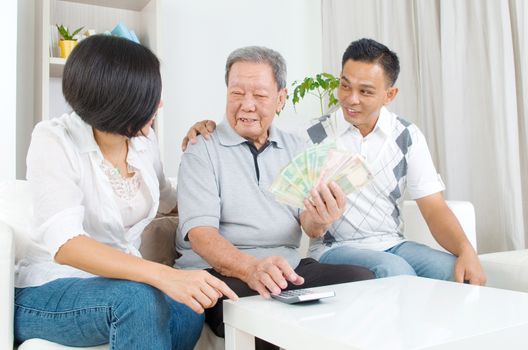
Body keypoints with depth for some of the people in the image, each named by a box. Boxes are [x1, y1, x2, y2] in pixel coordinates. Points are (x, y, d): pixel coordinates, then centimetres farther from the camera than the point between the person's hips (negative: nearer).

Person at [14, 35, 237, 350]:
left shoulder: (144, 138, 1)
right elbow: (65, 244, -31)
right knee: (139, 299, -35)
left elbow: (165, 201, 22)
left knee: (186, 309, -27)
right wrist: (163, 275, -44)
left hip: (120, 282, 5)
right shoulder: (54, 139, -16)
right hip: (49, 290, -4)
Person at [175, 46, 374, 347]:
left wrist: (319, 220, -23)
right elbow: (199, 232, -14)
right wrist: (251, 268, -34)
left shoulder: (296, 149, 13)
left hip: (288, 267, 5)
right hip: (220, 271, -4)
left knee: (362, 279, -21)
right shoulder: (203, 150, -1)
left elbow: (309, 226, 3)